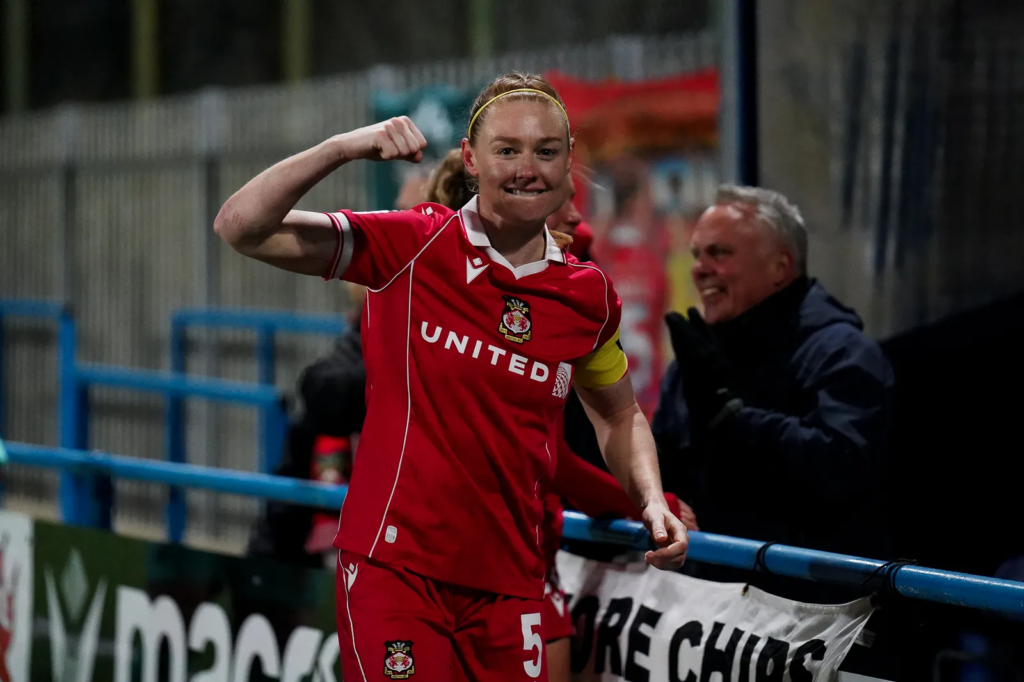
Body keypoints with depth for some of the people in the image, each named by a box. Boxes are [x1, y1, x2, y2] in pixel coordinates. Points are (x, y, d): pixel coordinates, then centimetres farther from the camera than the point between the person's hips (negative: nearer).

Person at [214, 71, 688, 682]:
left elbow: (619, 415, 23)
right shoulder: (410, 247, -6)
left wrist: (653, 501, 5)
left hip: (508, 580, 4)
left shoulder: (590, 296, 5)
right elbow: (242, 228, -11)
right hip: (394, 564, -4)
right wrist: (343, 147, -22)